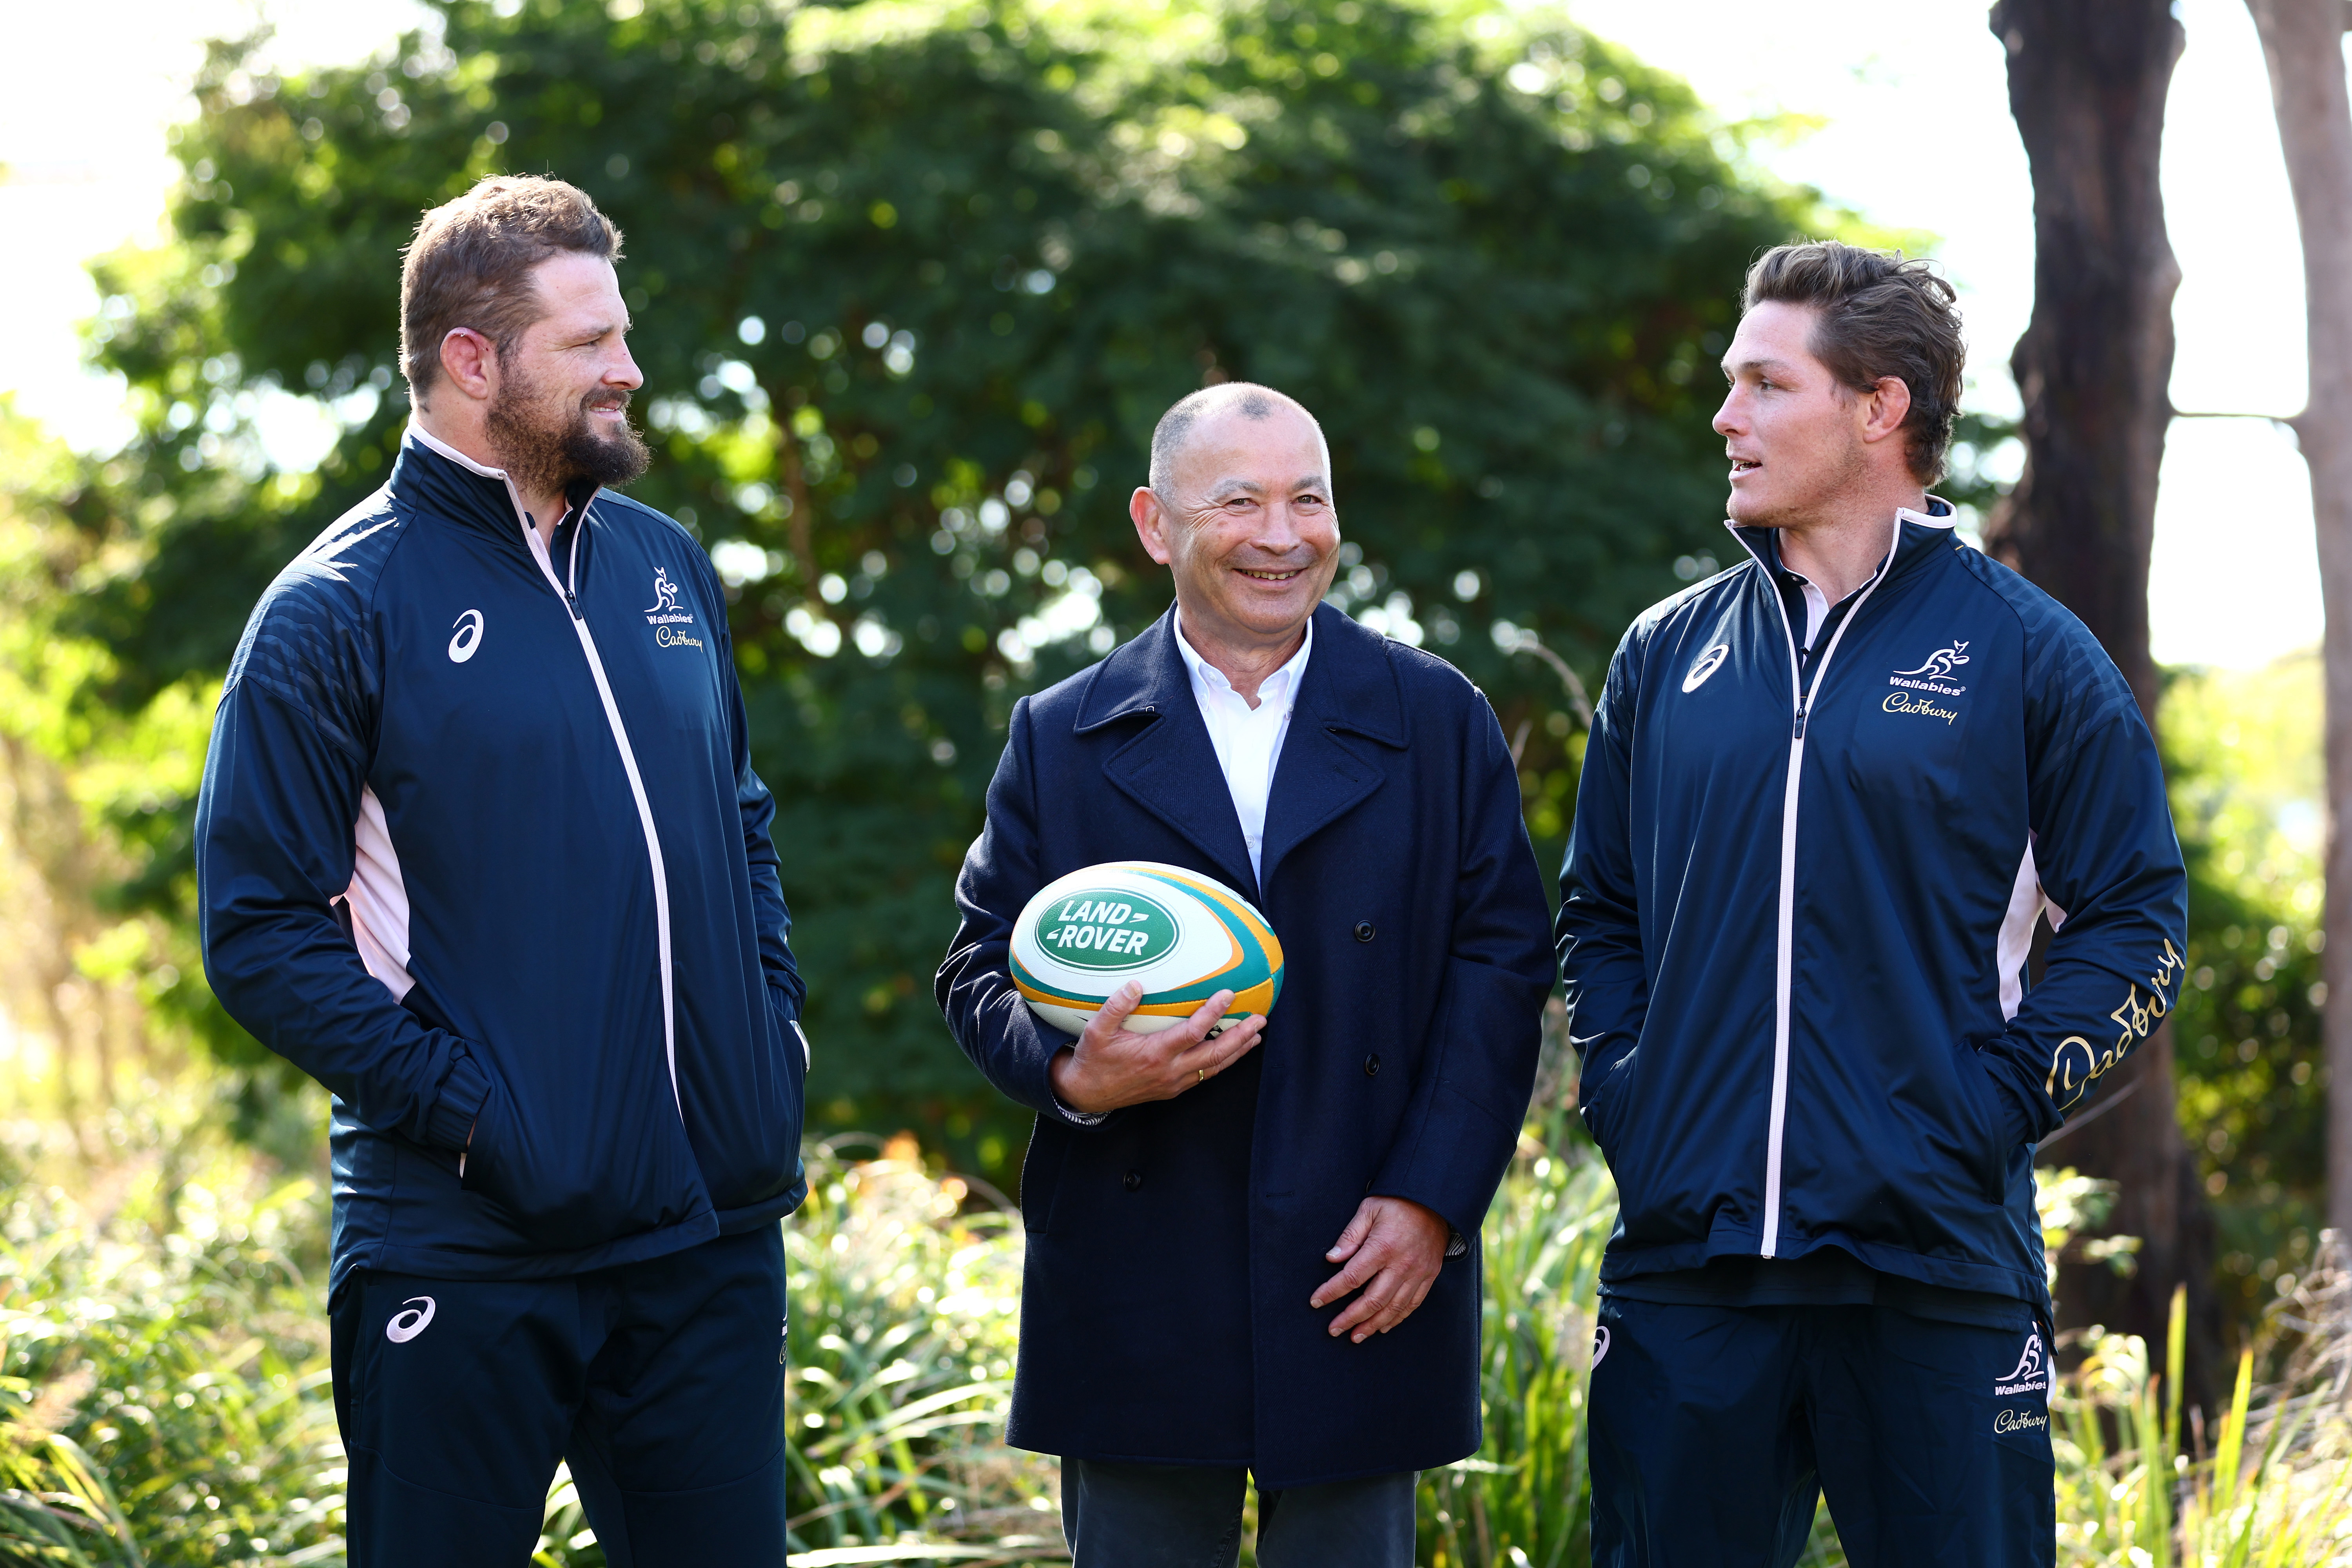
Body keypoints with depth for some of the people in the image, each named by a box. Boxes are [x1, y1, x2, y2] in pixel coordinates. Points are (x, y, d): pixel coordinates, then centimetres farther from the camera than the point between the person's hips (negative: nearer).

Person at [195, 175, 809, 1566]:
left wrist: (776, 1030, 8)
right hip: (469, 1250, -5)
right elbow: (261, 932, -10)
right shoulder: (341, 607, -7)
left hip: (714, 1236, 6)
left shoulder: (665, 566, 12)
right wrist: (464, 1104, -17)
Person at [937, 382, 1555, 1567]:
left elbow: (1500, 960, 2)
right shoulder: (1062, 739, 7)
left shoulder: (1438, 721, 6)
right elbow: (982, 968, 7)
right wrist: (1071, 1074, -16)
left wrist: (1431, 1198, -8)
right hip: (1138, 1286, 0)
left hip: (1366, 1282, 0)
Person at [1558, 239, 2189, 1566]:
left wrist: (1996, 1105, -9)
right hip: (1685, 1261, 3)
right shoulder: (1669, 655, 12)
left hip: (1935, 1265, -3)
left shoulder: (2026, 653, 1)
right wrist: (1623, 1094, 5)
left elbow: (2135, 921, 1)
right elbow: (1600, 912, 20)